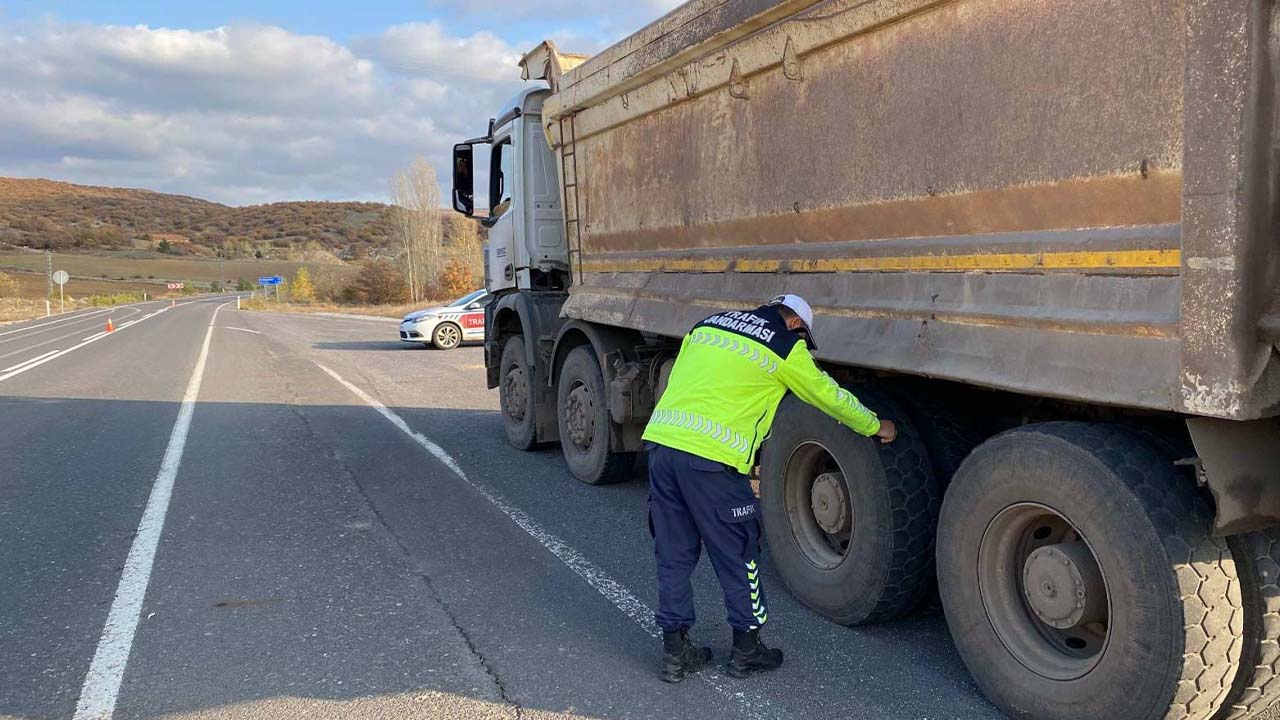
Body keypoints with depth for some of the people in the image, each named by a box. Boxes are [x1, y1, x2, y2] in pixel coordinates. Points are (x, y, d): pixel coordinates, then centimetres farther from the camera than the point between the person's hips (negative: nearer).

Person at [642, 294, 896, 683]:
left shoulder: (708, 324, 21)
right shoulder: (786, 347, 6)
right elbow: (829, 395, 17)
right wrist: (877, 426, 32)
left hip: (660, 440, 6)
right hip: (710, 457, -6)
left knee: (673, 555, 15)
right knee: (737, 554, 12)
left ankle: (675, 652, 24)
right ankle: (746, 650, 26)